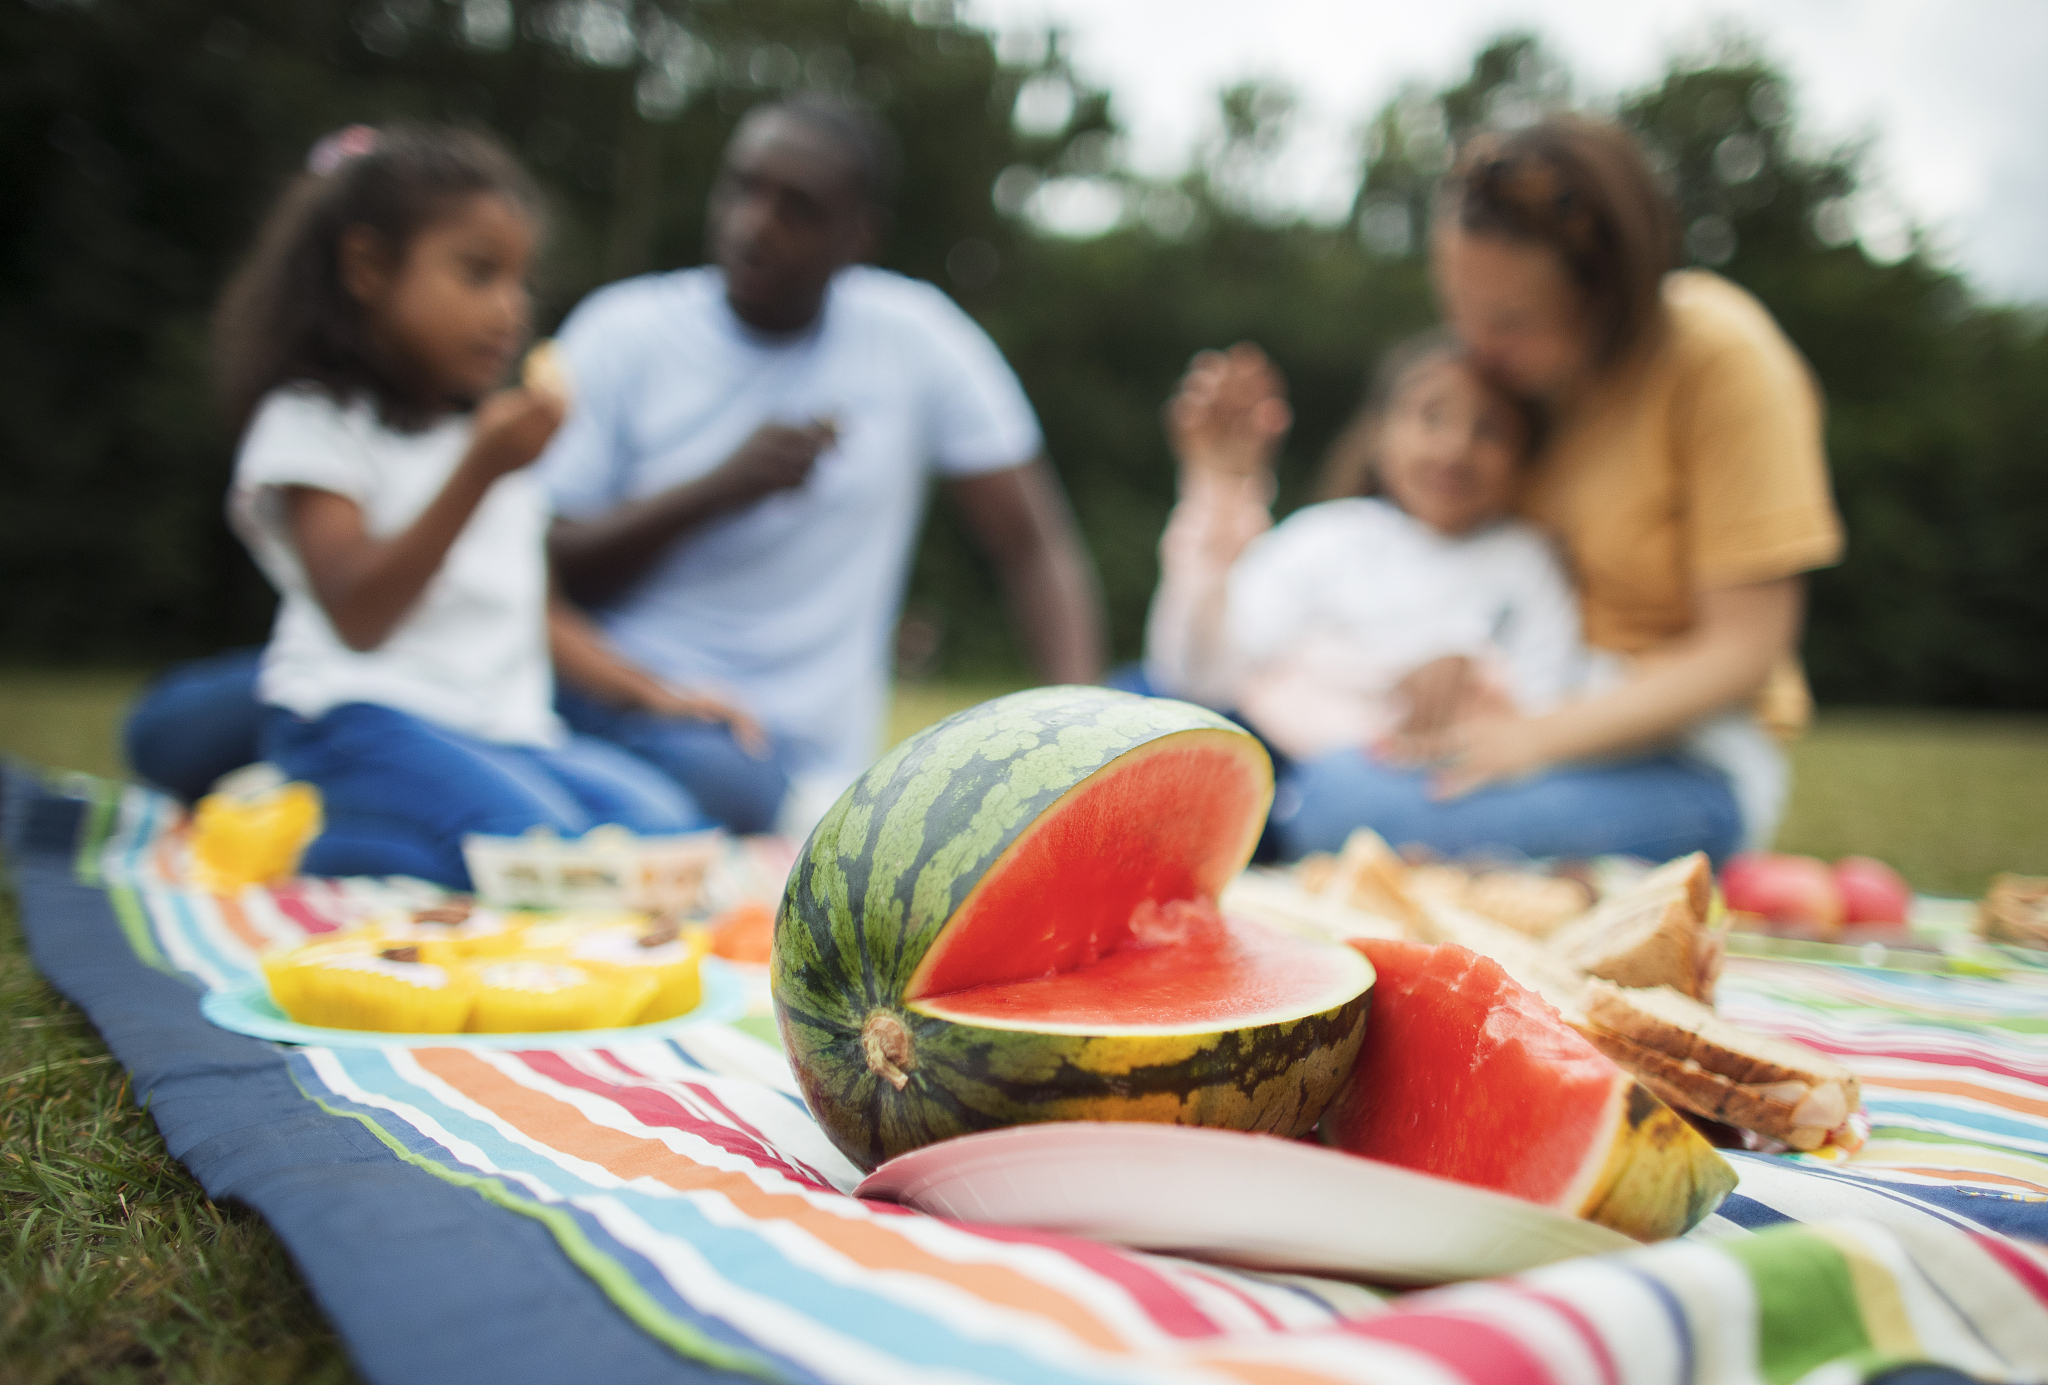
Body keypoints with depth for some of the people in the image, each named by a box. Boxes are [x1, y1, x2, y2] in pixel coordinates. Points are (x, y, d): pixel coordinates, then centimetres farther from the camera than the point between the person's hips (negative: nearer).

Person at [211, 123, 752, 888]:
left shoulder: (491, 432, 24)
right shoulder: (311, 422, 1)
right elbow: (359, 617, -13)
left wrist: (650, 691, 11)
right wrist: (480, 471, -21)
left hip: (512, 729, 7)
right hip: (365, 720, -6)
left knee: (665, 827, -19)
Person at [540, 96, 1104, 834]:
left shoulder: (918, 341, 3)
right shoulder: (619, 332, 2)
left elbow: (1035, 547, 2)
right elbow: (541, 571, -2)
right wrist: (716, 489, -16)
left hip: (800, 754, 1)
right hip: (619, 707, 0)